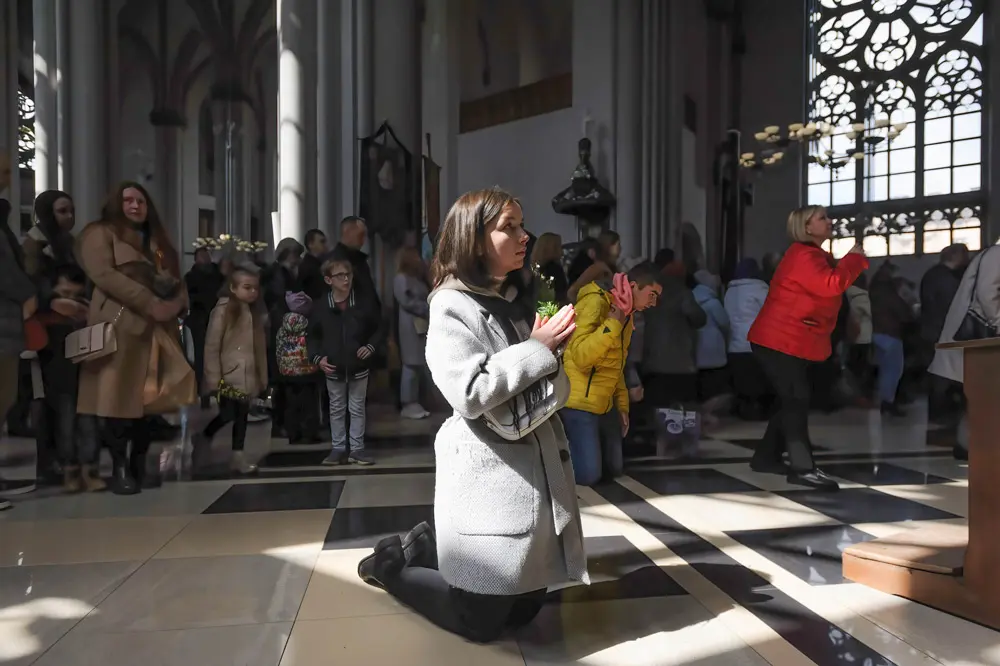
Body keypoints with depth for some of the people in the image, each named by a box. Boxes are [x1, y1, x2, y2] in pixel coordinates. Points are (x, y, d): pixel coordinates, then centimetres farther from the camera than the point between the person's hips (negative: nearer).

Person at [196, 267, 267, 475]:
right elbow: (211, 346, -10)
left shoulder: (256, 313, 9)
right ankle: (204, 437, 27)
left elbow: (261, 347, 9)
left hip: (248, 376, 5)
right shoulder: (222, 310, -8)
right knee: (228, 414, -2)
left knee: (242, 416, 9)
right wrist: (213, 376, -13)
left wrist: (262, 376, 7)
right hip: (228, 375, -5)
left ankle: (238, 455, 19)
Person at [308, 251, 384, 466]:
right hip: (333, 368, 1)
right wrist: (317, 357, -7)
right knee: (336, 409, 14)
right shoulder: (321, 306, -7)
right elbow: (312, 336, 5)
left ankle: (357, 448, 21)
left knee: (357, 408, 10)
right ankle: (338, 448, 26)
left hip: (358, 366, -1)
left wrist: (371, 346, -14)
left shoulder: (365, 300, -8)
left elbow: (378, 328, 2)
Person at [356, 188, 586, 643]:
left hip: (538, 464, 7)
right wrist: (538, 347, -17)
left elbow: (554, 391, 14)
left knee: (524, 609, 16)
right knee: (480, 621, 4)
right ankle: (393, 563, 26)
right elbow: (468, 393, -24)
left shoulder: (521, 300, 10)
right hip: (487, 474, -7)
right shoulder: (452, 304, -11)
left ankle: (427, 550, 32)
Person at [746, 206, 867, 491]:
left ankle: (766, 457, 20)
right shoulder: (803, 256, -15)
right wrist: (854, 257, -13)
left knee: (792, 401, 13)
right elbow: (832, 285, -26)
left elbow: (832, 283, 19)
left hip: (793, 341, 11)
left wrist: (854, 259, 8)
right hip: (781, 341, -11)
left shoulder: (815, 256, 19)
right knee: (796, 401, -11)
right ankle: (802, 468, -9)